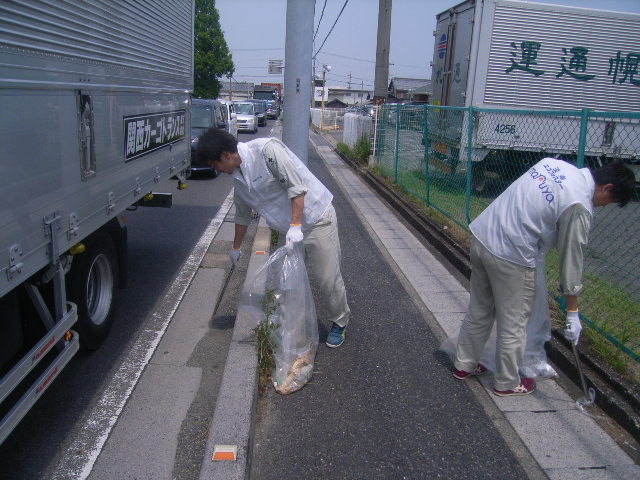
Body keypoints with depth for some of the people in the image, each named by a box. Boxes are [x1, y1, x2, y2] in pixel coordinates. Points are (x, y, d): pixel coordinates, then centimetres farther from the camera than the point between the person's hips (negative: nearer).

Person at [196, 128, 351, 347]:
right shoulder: (238, 178, 6)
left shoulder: (267, 149, -21)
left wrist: (296, 225, -27)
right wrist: (236, 247, 31)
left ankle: (339, 322, 19)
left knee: (328, 278, -2)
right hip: (291, 229, 8)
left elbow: (296, 186, -24)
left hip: (317, 218, -8)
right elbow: (242, 216, 21)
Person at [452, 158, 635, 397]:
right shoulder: (579, 207, -15)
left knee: (478, 312, 22)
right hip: (510, 257, -8)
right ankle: (507, 383, 29)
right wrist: (572, 313, 1)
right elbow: (571, 260, -10)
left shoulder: (554, 162, 6)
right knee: (513, 325, 11)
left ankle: (464, 364, 38)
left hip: (481, 234, 8)